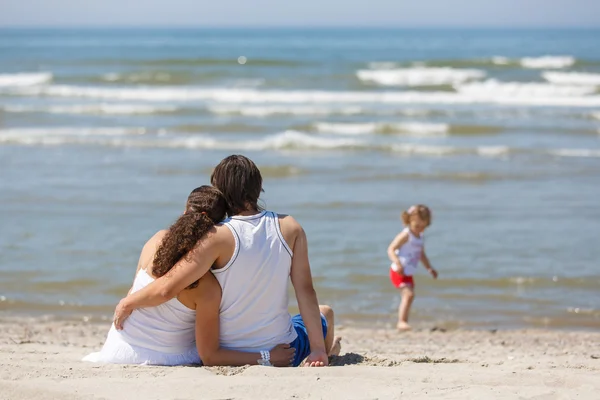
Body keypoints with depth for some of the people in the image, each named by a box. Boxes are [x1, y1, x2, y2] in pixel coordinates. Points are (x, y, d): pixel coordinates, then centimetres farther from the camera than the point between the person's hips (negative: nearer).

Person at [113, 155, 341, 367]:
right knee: (325, 313, 33)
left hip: (229, 355, -1)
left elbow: (166, 289, -23)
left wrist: (127, 303, -6)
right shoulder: (290, 228, -8)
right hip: (284, 352, 2)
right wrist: (318, 349, -7)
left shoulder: (218, 237, -18)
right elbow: (305, 292, -9)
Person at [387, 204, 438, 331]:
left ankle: (403, 323, 25)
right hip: (399, 272, -9)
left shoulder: (420, 237, 11)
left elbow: (422, 255, 26)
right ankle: (401, 321, -27)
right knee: (409, 294, -23)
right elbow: (391, 249, -21)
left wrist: (430, 268, 18)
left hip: (409, 274, 9)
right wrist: (397, 263, -35)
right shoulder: (405, 235, -15)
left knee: (409, 296, 14)